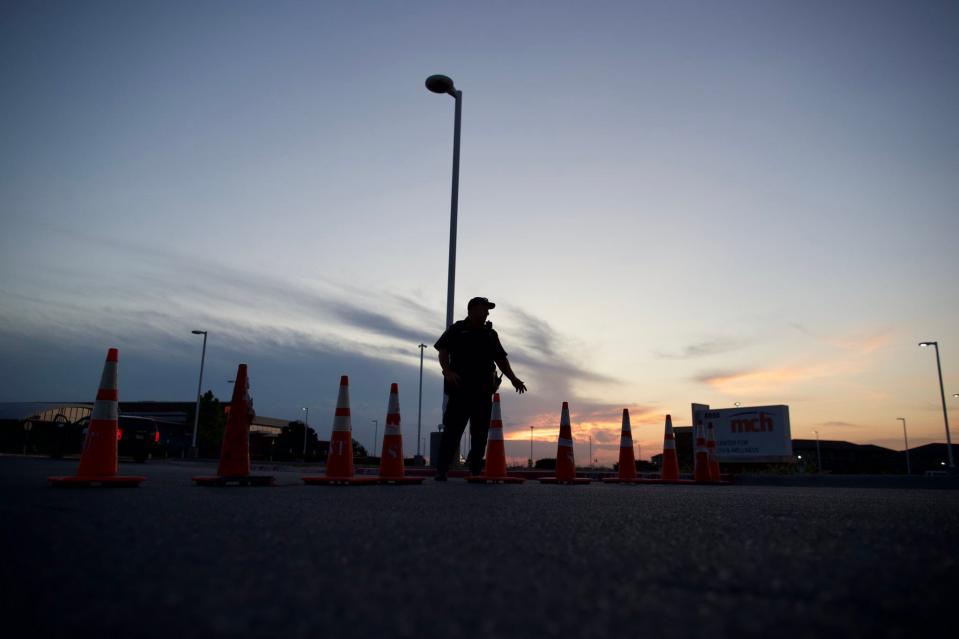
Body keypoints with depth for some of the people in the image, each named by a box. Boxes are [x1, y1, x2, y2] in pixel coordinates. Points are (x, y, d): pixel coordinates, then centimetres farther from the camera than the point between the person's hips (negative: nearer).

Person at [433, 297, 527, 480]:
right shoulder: (457, 330, 8)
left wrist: (513, 378, 11)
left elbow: (501, 359, 22)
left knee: (480, 433, 5)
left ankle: (476, 470, 13)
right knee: (453, 430, -9)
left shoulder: (491, 334, 21)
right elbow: (443, 352, 0)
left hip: (484, 390, 5)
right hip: (460, 388, -4)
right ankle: (441, 470, -6)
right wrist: (448, 372, -17)